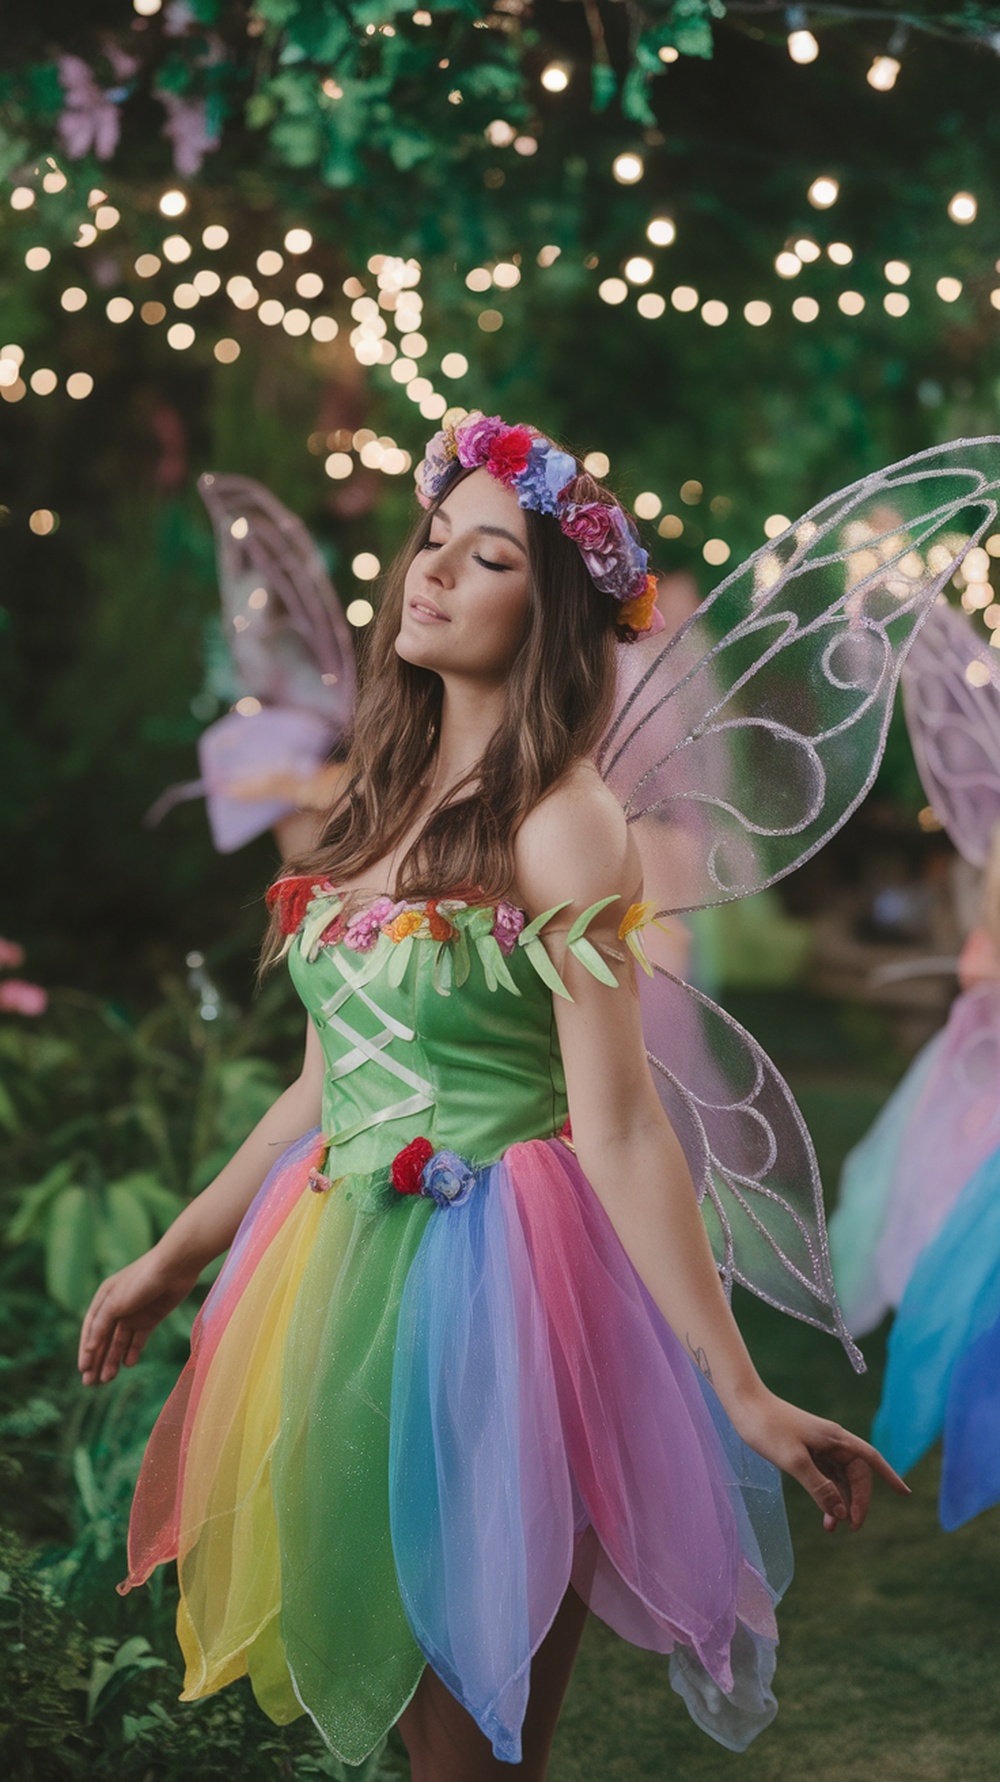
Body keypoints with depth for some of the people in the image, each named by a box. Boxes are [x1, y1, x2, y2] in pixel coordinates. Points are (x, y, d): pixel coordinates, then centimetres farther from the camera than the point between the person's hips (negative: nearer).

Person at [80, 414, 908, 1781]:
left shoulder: (562, 823, -14)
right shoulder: (387, 795, 8)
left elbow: (620, 1127, -17)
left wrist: (745, 1396, -21)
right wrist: (170, 1263, 19)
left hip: (492, 1282, -7)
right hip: (346, 1272, 7)